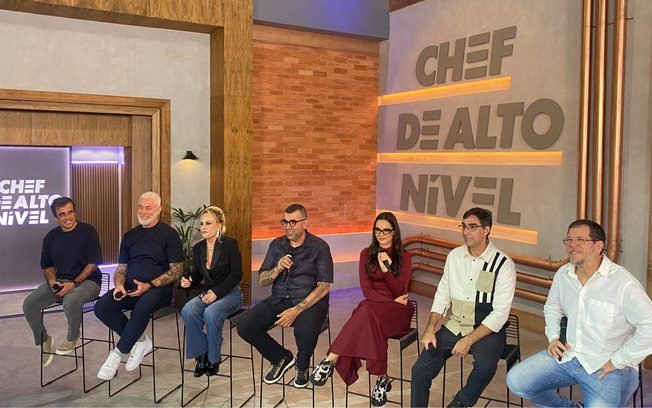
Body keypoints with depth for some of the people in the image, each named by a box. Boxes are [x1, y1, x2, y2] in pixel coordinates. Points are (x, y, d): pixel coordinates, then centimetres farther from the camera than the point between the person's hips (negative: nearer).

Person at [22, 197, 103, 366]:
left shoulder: (87, 231, -6)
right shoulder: (51, 237, 10)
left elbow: (93, 263, -9)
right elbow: (47, 266, 17)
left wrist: (74, 283, -19)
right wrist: (52, 281, -6)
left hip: (86, 280, -5)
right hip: (59, 281, 5)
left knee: (70, 302, -37)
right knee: (29, 304, -16)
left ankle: (72, 337, -3)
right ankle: (43, 340, 12)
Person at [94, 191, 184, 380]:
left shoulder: (169, 234, 2)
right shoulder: (130, 235, 19)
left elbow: (176, 270, -4)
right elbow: (121, 268, 20)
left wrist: (149, 285, -16)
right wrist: (118, 285, -4)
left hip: (158, 288, -5)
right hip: (130, 287, 6)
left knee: (143, 306, -37)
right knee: (101, 307, -21)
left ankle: (118, 353, -18)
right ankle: (140, 340, -6)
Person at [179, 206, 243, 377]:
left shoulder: (230, 244, -9)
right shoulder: (198, 248, 7)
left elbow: (236, 275, -11)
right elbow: (197, 275, 15)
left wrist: (216, 292, -19)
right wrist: (189, 281, -9)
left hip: (230, 293, -5)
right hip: (208, 293, 5)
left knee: (210, 313, -33)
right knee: (188, 310, -25)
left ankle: (213, 358, -10)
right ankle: (201, 356, -10)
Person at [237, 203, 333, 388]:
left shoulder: (319, 247, -4)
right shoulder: (277, 245, 10)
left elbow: (324, 286, -10)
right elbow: (262, 281, 10)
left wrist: (296, 310, -19)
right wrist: (277, 269, -13)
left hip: (310, 302, -4)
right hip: (279, 299, 5)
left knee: (305, 332, -36)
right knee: (244, 325, -17)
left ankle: (302, 366, 3)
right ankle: (281, 357, 10)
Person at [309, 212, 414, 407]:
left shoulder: (404, 257, 5)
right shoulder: (367, 254, 11)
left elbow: (400, 291, -3)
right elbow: (366, 289, 1)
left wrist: (386, 270, -19)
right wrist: (392, 301, -13)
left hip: (397, 312, -2)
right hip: (372, 306, 2)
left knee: (369, 310, -36)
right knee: (369, 315, -37)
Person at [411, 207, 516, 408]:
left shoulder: (504, 264, -11)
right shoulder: (454, 256, 5)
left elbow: (500, 314, -13)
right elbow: (442, 294, 8)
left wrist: (469, 340, -20)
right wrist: (430, 329, -5)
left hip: (486, 330, -4)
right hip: (454, 326, 4)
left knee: (485, 366, -33)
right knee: (420, 370, -11)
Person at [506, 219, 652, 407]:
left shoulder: (623, 282, -17)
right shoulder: (563, 274, 4)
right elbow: (552, 307, 23)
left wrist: (617, 362, -15)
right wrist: (553, 338, 8)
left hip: (606, 368, -6)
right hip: (566, 355, 6)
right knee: (516, 381, -5)